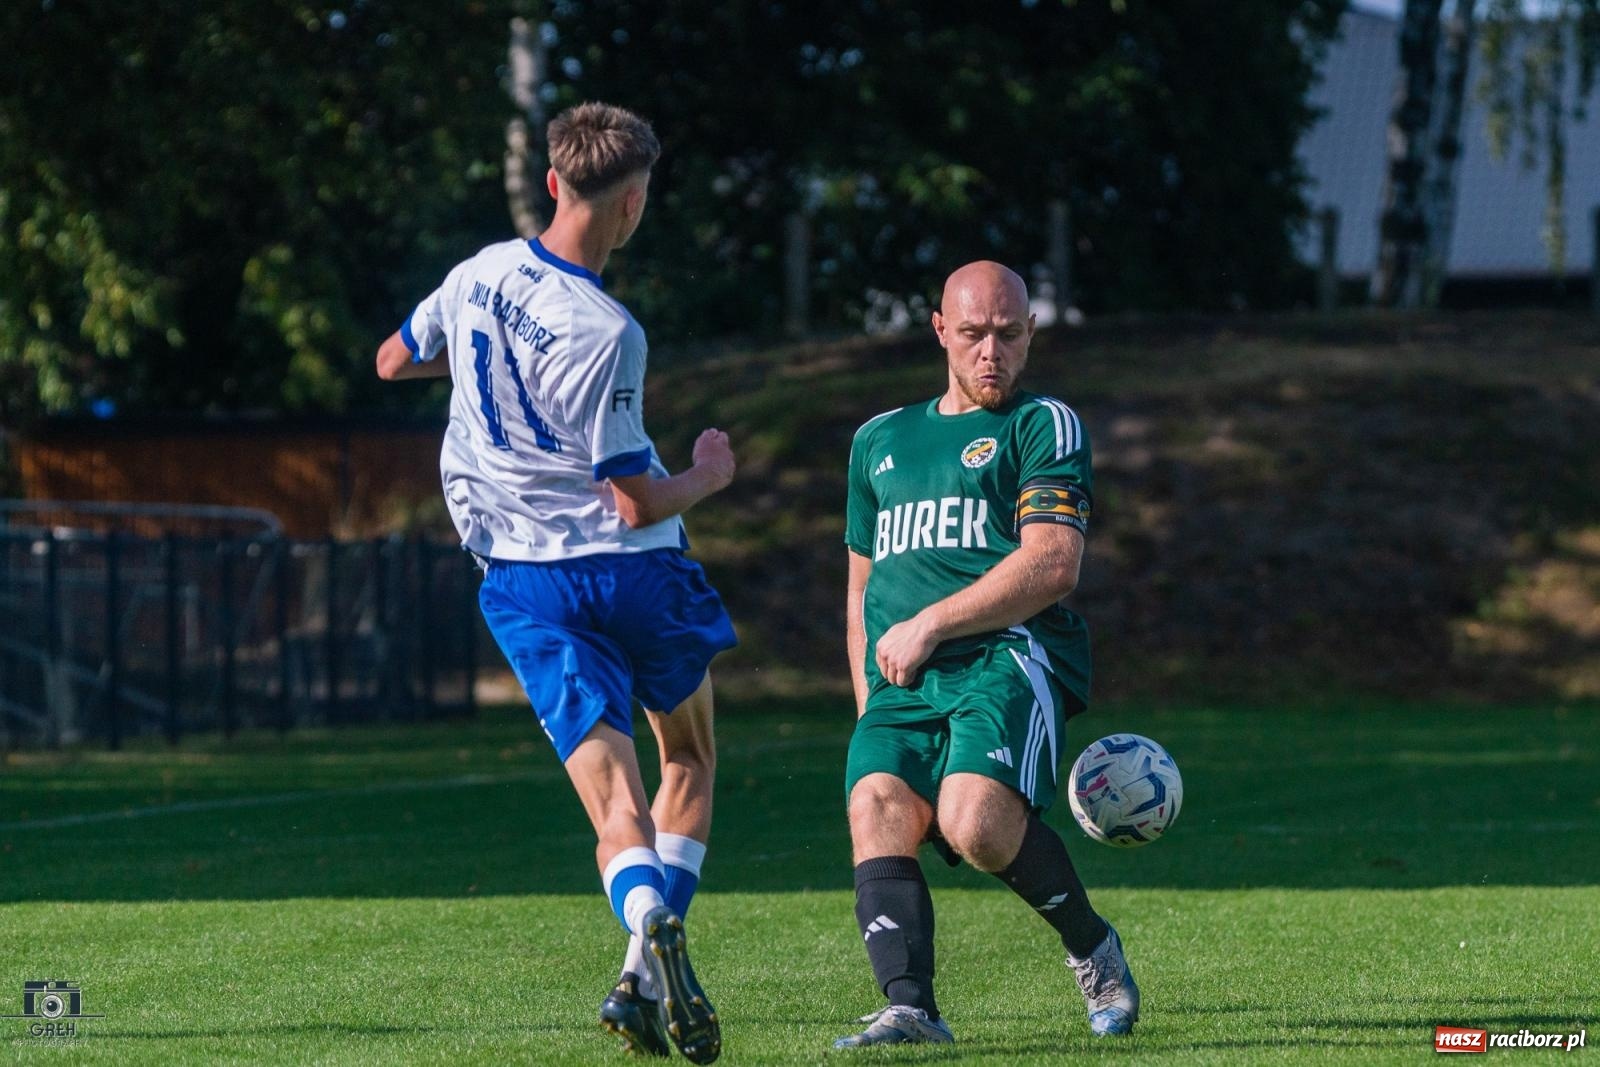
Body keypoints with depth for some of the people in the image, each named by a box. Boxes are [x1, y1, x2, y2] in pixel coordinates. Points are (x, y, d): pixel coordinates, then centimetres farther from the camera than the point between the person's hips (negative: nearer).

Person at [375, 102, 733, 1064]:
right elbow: (637, 503, -17)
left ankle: (646, 913, -30)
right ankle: (655, 958, 0)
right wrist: (711, 477, 2)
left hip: (523, 580, 4)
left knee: (616, 802, 1)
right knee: (690, 761, 18)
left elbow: (395, 361, 20)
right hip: (634, 571, -4)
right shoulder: (602, 333, -20)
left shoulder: (479, 276, -1)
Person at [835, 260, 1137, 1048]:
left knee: (975, 824, -29)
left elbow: (1051, 566, -5)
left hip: (1009, 658, -5)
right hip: (902, 683, 5)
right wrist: (870, 706, 17)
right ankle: (910, 1006, -37)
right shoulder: (879, 441, 26)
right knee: (876, 807, -24)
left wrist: (929, 626, -10)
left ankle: (1093, 948, -3)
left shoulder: (1043, 426, 8)